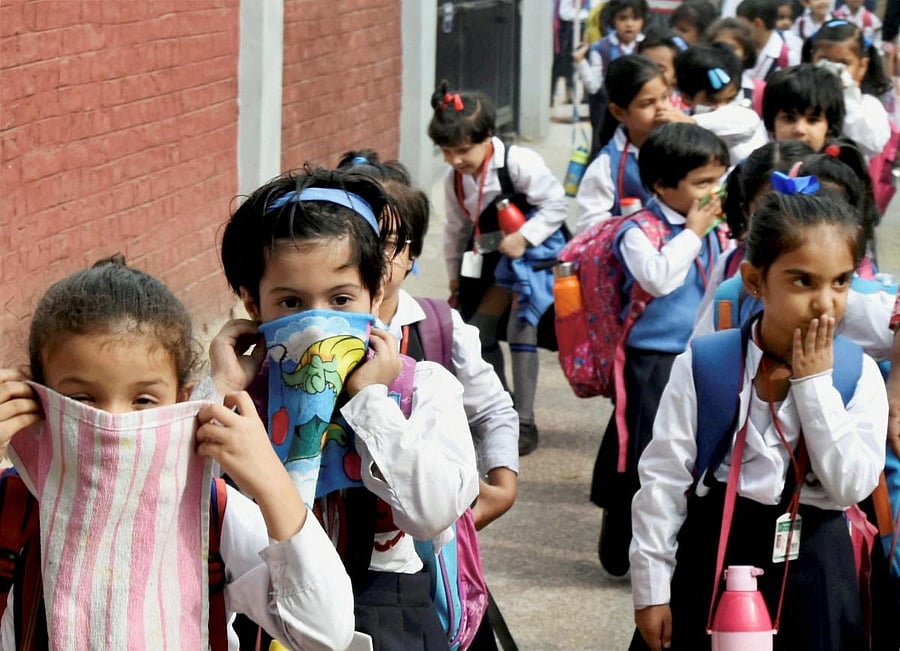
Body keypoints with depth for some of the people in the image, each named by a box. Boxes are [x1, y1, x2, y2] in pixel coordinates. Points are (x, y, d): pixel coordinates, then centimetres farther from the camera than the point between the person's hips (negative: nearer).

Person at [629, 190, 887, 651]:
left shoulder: (859, 375, -3)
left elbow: (851, 486, -13)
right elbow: (663, 479, -4)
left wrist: (814, 383, -14)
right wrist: (651, 588, -4)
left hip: (811, 564, 1)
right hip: (711, 555, -1)